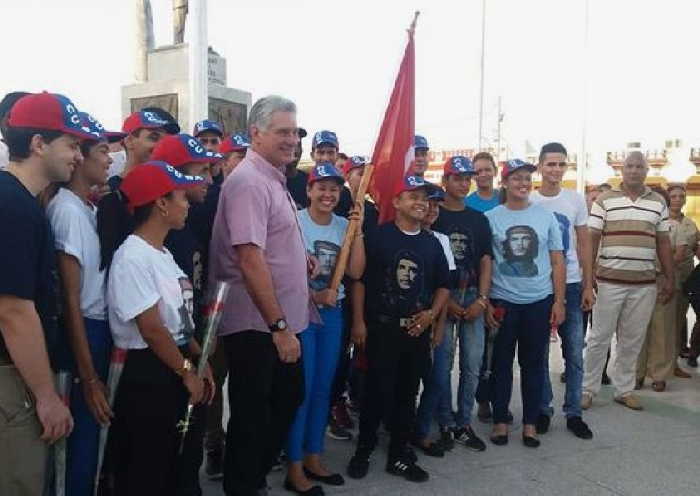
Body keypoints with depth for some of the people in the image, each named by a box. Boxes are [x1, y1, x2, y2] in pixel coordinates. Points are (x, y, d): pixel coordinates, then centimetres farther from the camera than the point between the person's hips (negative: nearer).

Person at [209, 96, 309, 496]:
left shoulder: (274, 179, 12)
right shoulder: (249, 182, -18)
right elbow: (250, 260, -25)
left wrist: (301, 258, 8)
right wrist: (279, 326, -24)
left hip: (282, 321, 10)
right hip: (257, 325, -10)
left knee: (289, 399, 22)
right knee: (252, 417, 6)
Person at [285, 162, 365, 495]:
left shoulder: (344, 225, 6)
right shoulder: (294, 221, -9)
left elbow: (355, 272, -3)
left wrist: (357, 230, -9)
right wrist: (313, 296, -15)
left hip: (332, 313, 5)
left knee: (323, 388, 12)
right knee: (302, 388, -2)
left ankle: (313, 459, 27)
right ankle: (294, 468, 11)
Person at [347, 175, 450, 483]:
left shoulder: (432, 243, 9)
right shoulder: (378, 236, -4)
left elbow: (443, 285, 16)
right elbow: (359, 279, -5)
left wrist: (431, 313, 0)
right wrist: (359, 321, -9)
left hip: (417, 330, 5)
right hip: (382, 327, -4)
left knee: (407, 394, 11)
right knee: (377, 392, 0)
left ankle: (399, 455, 24)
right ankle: (363, 452, 19)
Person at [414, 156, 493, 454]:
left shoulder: (478, 219, 12)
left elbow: (485, 261, 9)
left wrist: (481, 299, -3)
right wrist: (445, 301, -10)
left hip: (473, 297, 4)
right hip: (442, 297, -4)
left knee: (472, 364, 5)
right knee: (442, 363, -1)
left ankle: (463, 423, 17)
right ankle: (446, 424, 12)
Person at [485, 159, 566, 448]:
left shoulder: (546, 216, 4)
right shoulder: (491, 218, -1)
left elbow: (557, 262, 6)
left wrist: (559, 301, 0)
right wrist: (485, 302, -3)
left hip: (540, 301, 1)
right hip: (503, 302, -1)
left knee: (534, 364, 9)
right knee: (502, 363, 8)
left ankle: (530, 423, 22)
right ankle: (500, 421, 22)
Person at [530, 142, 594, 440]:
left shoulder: (576, 200, 4)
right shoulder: (528, 202, -2)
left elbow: (584, 244, 7)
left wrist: (588, 286, 2)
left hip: (571, 284, 2)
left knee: (575, 353, 6)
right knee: (539, 353, 8)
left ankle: (573, 413, 18)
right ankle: (543, 410, 21)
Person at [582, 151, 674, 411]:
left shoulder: (658, 203, 9)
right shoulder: (604, 200, 0)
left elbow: (663, 242, 11)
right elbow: (592, 239, -3)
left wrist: (670, 278, 7)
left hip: (644, 283, 3)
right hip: (609, 281, -3)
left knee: (632, 340, 11)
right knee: (599, 337, 4)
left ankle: (624, 389, 23)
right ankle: (588, 389, 14)